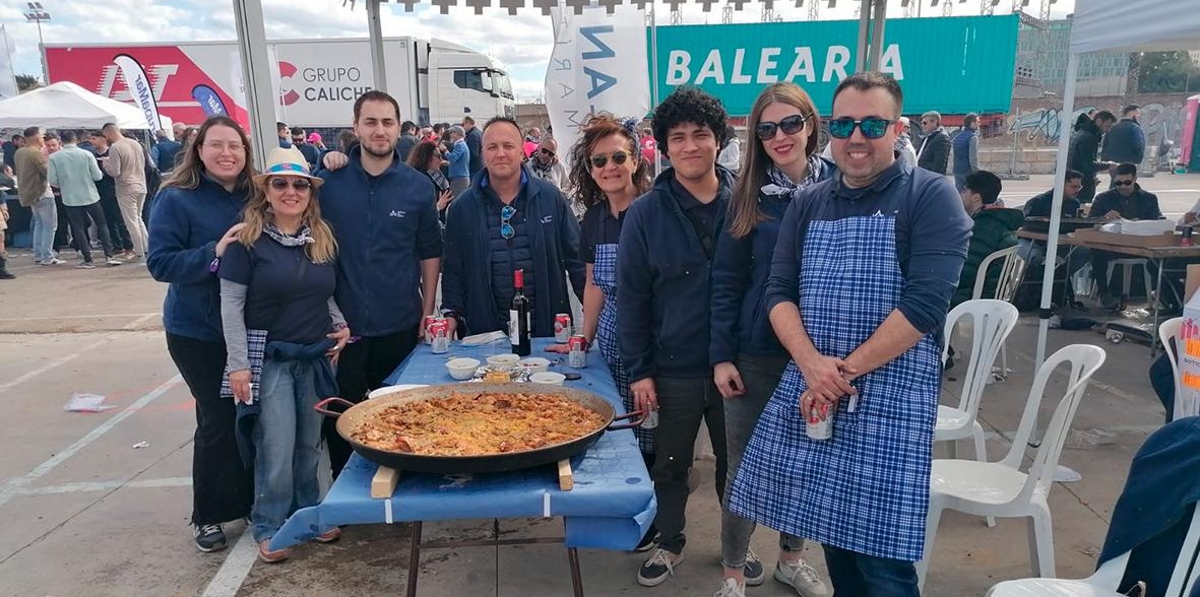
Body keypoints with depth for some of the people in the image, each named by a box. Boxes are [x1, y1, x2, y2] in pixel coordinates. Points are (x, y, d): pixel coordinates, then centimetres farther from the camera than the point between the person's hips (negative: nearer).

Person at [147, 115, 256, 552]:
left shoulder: (255, 196, 1)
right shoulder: (176, 199, -10)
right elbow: (160, 263, -15)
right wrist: (214, 252, -27)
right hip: (199, 332, -4)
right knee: (218, 420, 1)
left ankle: (251, 500, 32)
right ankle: (208, 515, 20)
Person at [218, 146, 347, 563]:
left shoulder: (323, 238, 5)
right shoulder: (248, 239, -9)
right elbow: (231, 304, -9)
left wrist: (341, 326, -1)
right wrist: (238, 364, -12)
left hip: (316, 357, 5)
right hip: (269, 357, -4)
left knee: (309, 444, 13)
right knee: (277, 449, -1)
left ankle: (307, 513, 31)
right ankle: (268, 527, 18)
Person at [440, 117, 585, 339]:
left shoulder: (551, 198, 0)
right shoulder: (461, 208, 3)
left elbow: (576, 259, 3)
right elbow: (453, 269, 7)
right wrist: (452, 313, -4)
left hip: (546, 324, 0)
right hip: (485, 327, 0)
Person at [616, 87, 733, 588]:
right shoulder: (645, 213, -7)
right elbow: (631, 298, -5)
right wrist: (638, 371, -6)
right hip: (673, 368, 0)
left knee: (735, 460, 18)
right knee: (670, 465, 16)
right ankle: (669, 543, 39)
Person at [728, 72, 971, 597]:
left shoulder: (930, 196, -4)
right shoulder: (807, 204, 10)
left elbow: (925, 304, -14)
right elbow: (778, 293, 4)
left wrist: (846, 371, -13)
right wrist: (812, 364, -14)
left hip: (891, 395, -4)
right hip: (810, 388, 5)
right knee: (833, 531, 15)